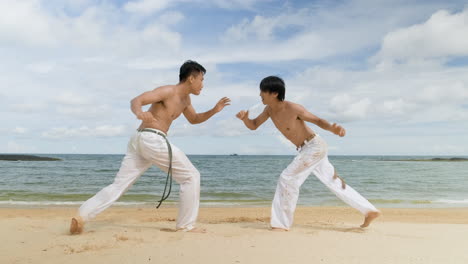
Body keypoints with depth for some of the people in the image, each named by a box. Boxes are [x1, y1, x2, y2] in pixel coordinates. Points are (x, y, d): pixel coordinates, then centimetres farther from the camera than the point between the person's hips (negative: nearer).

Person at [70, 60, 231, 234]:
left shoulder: (185, 98, 20)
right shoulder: (168, 91, -7)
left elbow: (194, 119, 34)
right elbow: (136, 100, -15)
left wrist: (214, 111, 17)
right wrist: (139, 112, -39)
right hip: (153, 139, -9)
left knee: (118, 185, 4)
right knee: (191, 177, 0)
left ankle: (82, 216, -3)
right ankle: (186, 225, 4)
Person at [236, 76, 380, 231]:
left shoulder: (293, 108, -22)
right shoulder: (269, 109, 0)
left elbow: (318, 121, -15)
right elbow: (253, 126, 6)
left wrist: (333, 129, -37)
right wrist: (244, 118, -16)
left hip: (315, 146, -9)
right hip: (308, 149, 9)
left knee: (288, 178, -12)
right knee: (335, 183, 14)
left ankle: (281, 223, -1)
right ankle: (370, 211, 23)